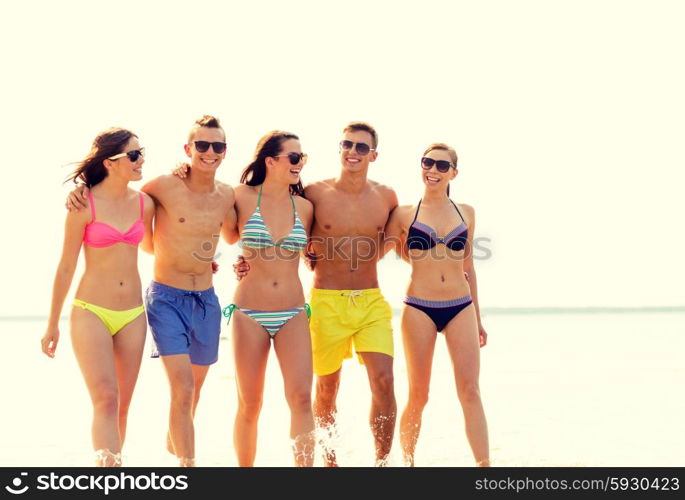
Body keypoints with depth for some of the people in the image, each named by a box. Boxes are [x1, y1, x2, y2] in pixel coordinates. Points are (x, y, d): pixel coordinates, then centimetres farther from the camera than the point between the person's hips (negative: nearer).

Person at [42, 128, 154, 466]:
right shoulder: (84, 205, -8)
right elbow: (66, 267, -1)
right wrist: (52, 324, 4)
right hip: (91, 312, -5)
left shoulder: (144, 203, 4)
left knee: (122, 406, 7)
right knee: (105, 400, -16)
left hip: (133, 314, 5)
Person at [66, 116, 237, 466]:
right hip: (167, 299, -5)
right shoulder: (164, 187, -12)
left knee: (194, 386, 21)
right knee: (182, 390, -16)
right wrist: (82, 193, -16)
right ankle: (187, 463, -10)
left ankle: (174, 444, 46)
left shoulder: (227, 196, 3)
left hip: (206, 301, 5)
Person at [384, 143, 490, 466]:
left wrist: (478, 318, 17)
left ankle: (484, 466, -8)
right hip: (419, 309, -2)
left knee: (470, 390, -6)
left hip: (461, 307, 2)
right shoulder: (404, 215, 2)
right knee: (418, 395, 3)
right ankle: (407, 461, 18)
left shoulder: (466, 213, 10)